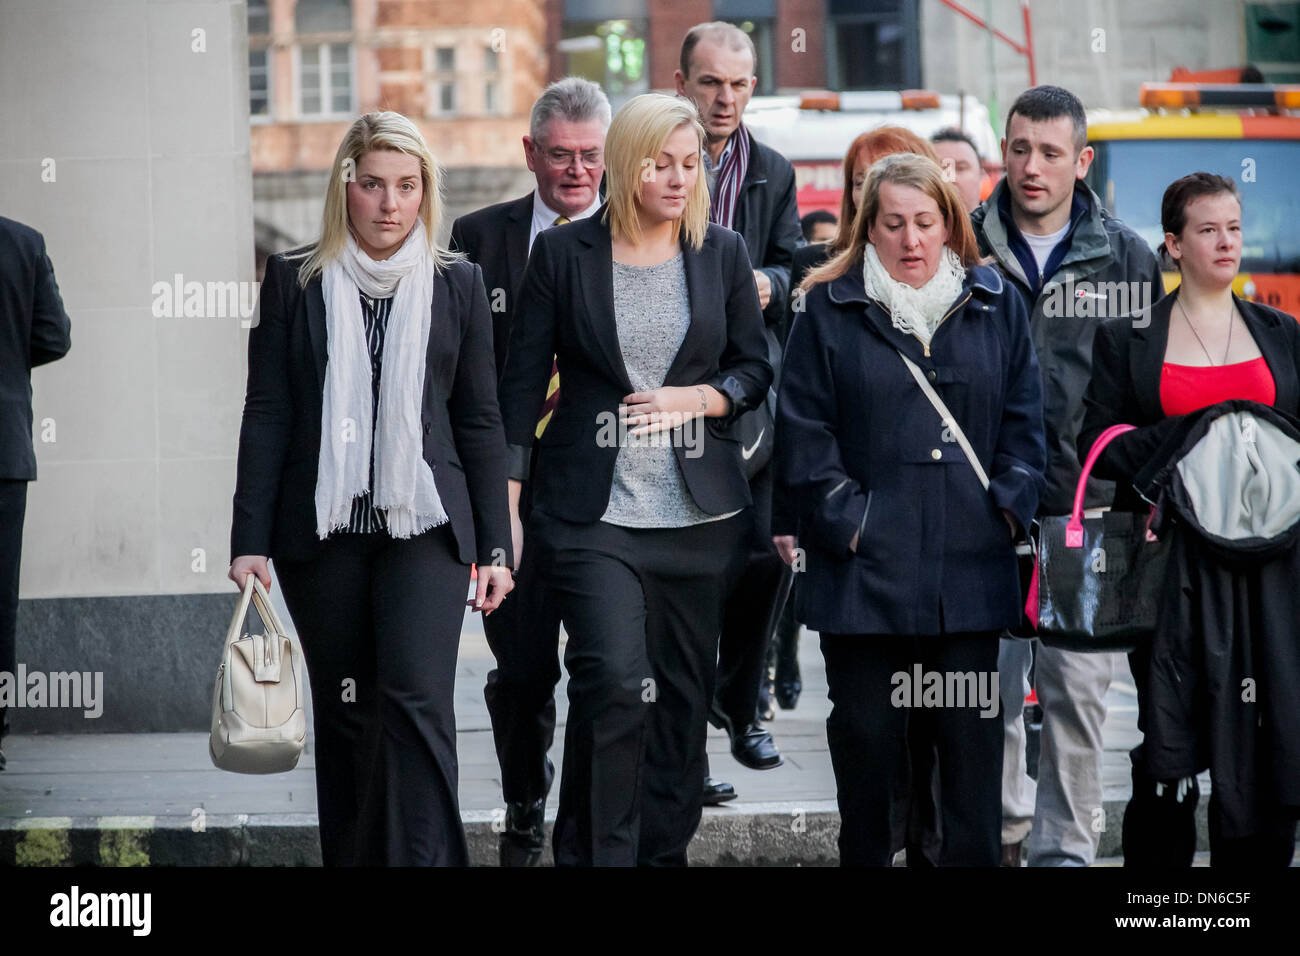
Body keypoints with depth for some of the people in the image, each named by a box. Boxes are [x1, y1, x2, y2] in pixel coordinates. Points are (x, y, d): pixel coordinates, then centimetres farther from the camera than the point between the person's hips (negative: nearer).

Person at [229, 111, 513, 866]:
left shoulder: (458, 285, 7)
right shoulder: (295, 281, 5)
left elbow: (481, 422, 9)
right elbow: (267, 415, 5)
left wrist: (496, 546, 5)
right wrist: (251, 538, -1)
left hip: (425, 524, -1)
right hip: (324, 530, 1)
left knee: (417, 695, -16)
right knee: (344, 713, 6)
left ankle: (422, 857, -18)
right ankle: (352, 858, 16)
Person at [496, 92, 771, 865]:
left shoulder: (723, 253, 8)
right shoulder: (564, 254, 1)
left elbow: (755, 368, 14)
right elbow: (525, 382, 2)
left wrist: (695, 400, -7)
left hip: (701, 512, 3)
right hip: (594, 512, -3)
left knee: (683, 695, 6)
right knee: (616, 684, -17)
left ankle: (665, 852, 18)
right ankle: (595, 856, -5)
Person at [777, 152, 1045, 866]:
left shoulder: (995, 307, 11)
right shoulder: (829, 310, 4)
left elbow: (1023, 422, 10)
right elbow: (804, 432, 0)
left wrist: (1007, 508, -3)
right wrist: (846, 520, -9)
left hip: (970, 566, 2)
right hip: (865, 566, -1)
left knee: (971, 736, 3)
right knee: (867, 737, 3)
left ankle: (968, 859, 8)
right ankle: (865, 858, 13)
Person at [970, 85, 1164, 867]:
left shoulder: (1128, 260, 5)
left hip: (1087, 509, 0)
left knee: (1078, 690, -1)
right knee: (990, 684, 4)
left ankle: (1067, 846, 8)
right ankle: (1005, 826, 21)